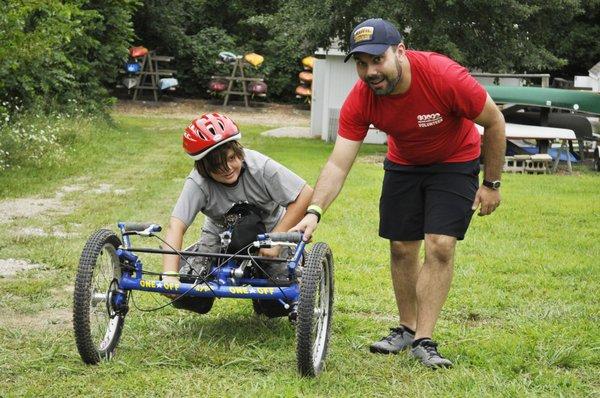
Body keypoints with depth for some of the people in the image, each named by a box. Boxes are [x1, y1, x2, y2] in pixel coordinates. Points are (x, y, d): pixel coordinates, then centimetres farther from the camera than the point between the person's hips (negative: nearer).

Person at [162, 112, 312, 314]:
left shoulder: (260, 166, -28)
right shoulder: (198, 184, -27)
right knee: (185, 296, -16)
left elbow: (305, 194, -25)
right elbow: (176, 227, -38)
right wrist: (169, 276, -52)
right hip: (220, 236, 1)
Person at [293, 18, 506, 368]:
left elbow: (494, 122, -19)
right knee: (401, 248, 3)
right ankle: (407, 328, 22)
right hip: (404, 165, 3)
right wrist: (314, 211, -40)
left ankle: (424, 340, -8)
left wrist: (491, 184, -13)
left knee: (440, 246, -14)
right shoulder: (360, 100, -25)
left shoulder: (444, 76, -35)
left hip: (454, 163, -3)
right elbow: (338, 164, -25)